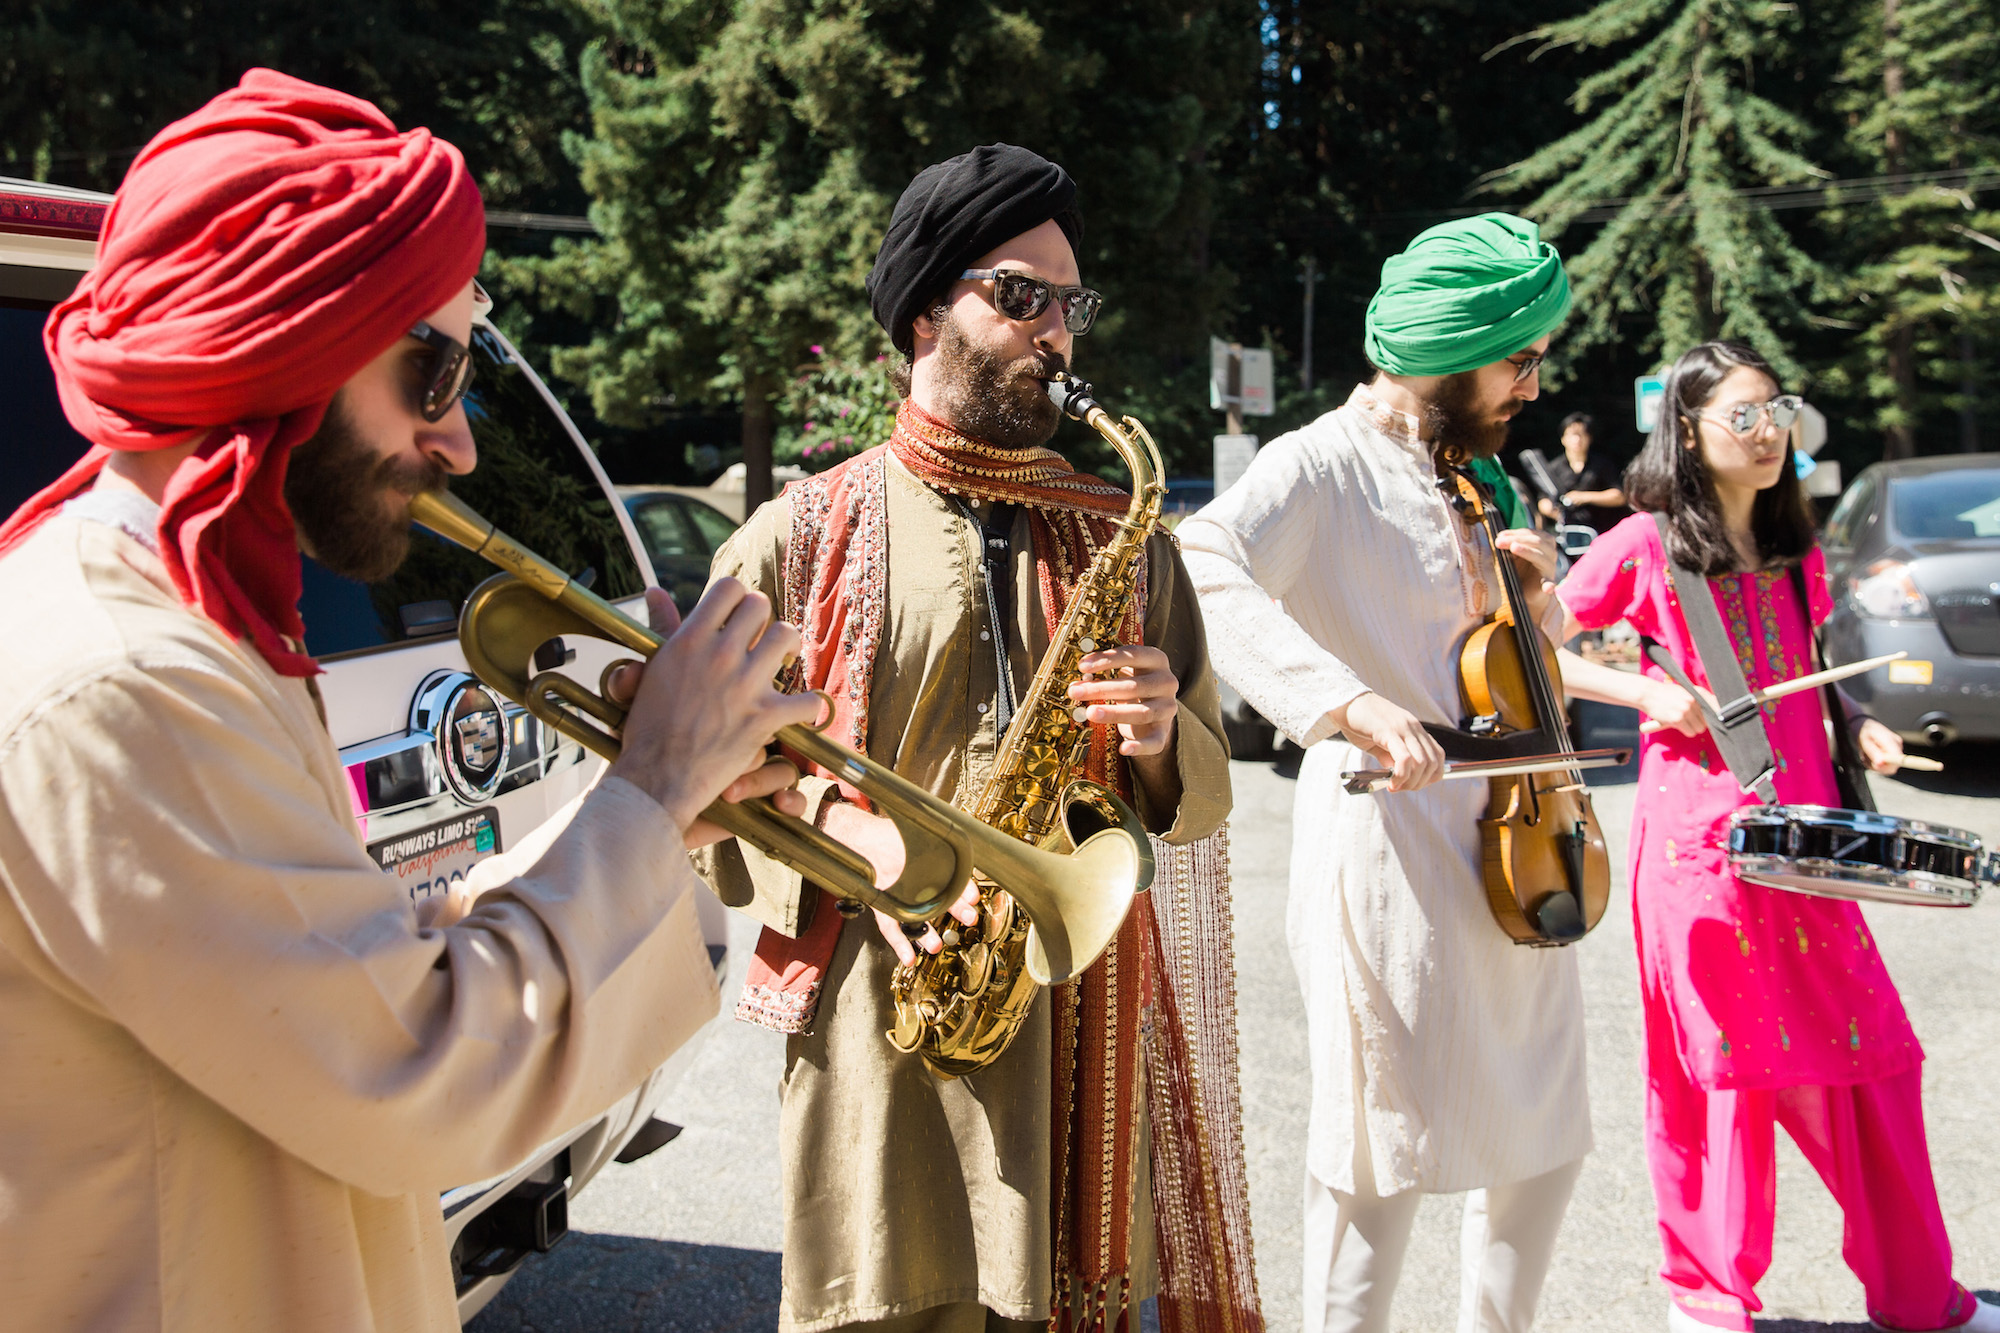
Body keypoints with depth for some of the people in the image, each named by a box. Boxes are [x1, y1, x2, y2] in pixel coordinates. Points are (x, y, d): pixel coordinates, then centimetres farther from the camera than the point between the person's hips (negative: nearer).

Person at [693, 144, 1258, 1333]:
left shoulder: (1122, 538, 11)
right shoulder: (804, 536, 2)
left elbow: (1204, 793, 13)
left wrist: (1159, 741, -8)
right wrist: (850, 841, -15)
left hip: (1087, 1031, 3)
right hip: (881, 1032, -2)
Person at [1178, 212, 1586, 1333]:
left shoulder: (1463, 476, 15)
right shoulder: (1323, 465, -11)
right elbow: (1203, 574, -32)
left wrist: (1533, 587, 3)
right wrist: (1345, 701, -40)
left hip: (1506, 852, 9)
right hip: (1391, 849, -9)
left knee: (1550, 1139, 19)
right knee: (1386, 1154, 3)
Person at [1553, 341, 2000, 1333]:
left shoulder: (1795, 554, 14)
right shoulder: (1644, 545, -4)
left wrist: (1858, 725, 6)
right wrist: (1646, 692, -14)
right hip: (1699, 837, -5)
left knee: (1873, 1051, 8)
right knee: (1720, 1063, 3)